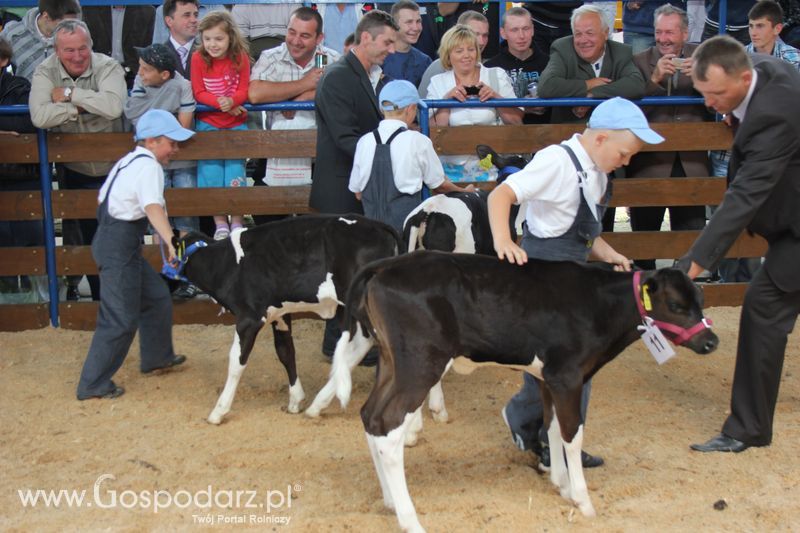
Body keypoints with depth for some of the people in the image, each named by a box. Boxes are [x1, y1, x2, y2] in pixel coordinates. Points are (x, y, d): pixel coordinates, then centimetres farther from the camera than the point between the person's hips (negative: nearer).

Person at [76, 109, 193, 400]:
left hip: (108, 238, 10)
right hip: (120, 247, -10)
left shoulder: (128, 161, 15)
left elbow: (103, 197, 22)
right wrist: (172, 242, -44)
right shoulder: (148, 166, -14)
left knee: (156, 297, 21)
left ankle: (156, 357, 36)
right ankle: (93, 384, 2)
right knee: (121, 319, -5)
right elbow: (153, 208, -31)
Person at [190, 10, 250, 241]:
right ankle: (219, 222, 8)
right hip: (208, 123, 0)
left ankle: (237, 220, 10)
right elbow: (199, 93, -8)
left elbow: (243, 91, -7)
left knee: (235, 169, -1)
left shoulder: (241, 57, -7)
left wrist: (231, 102, -29)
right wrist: (220, 103, -24)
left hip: (236, 123, 0)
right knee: (211, 169, 0)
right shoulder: (199, 58, -8)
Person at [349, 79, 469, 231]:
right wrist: (464, 192, 25)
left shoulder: (364, 142, 2)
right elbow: (438, 185, 6)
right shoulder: (417, 141, -6)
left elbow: (358, 193, 10)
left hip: (372, 220, 4)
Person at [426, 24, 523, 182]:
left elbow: (517, 122, 5)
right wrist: (446, 100, -9)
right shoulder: (437, 83, 9)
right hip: (453, 167, 0)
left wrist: (496, 97, -9)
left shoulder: (497, 76, 8)